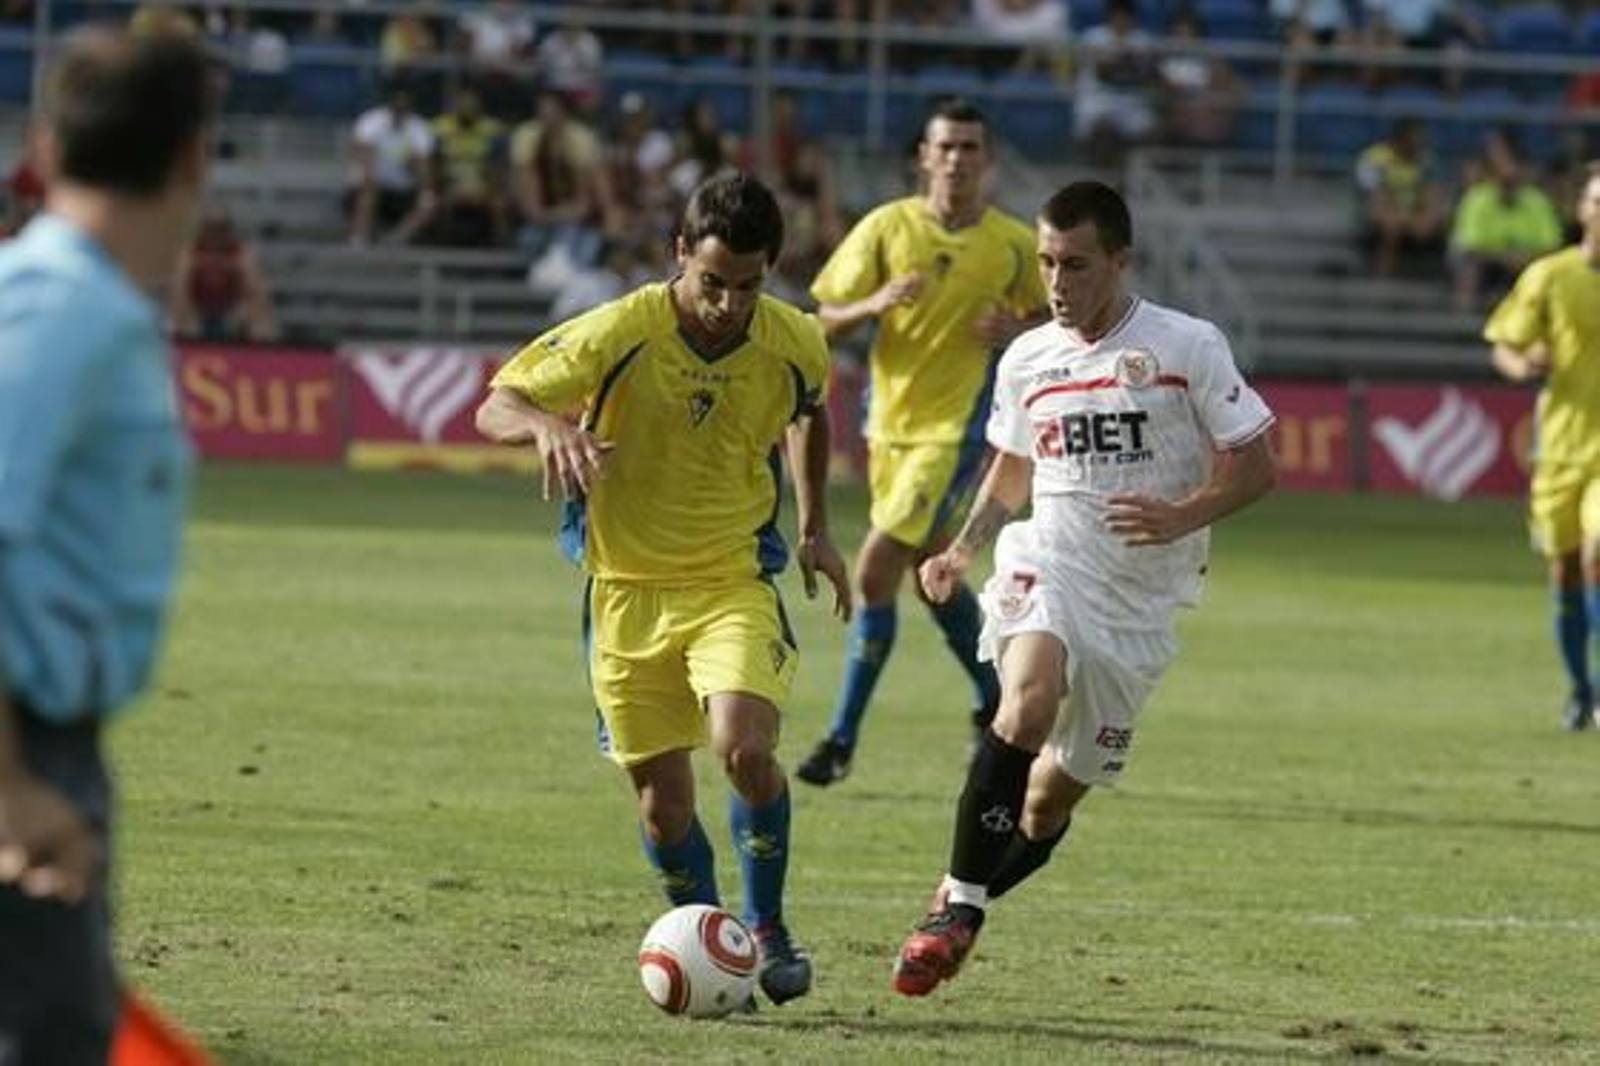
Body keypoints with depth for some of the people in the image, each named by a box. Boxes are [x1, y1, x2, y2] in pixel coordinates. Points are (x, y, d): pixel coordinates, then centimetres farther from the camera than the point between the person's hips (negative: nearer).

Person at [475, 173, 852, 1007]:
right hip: (627, 587, 0)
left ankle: (766, 929, 0)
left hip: (732, 580, 0)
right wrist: (547, 425, -40)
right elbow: (495, 408, -18)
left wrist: (814, 525, 14)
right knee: (662, 797, 2)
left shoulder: (793, 345, -8)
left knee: (746, 749, -22)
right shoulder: (621, 333, -18)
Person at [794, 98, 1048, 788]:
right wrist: (874, 304, -23)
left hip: (954, 430, -4)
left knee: (875, 571, -14)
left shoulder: (1014, 245, -4)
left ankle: (843, 738, -8)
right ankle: (991, 704, 39)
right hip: (890, 423, 4)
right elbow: (824, 322, -2)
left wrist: (1017, 331, -11)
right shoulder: (886, 228, -2)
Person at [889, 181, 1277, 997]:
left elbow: (1255, 468, -2)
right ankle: (959, 908, -28)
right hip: (1049, 562, 0)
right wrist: (964, 549, 7)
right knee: (1029, 701, -32)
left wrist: (1185, 516, -20)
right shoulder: (1027, 361, 8)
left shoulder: (1188, 347, -4)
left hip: (1142, 598, 0)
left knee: (1055, 794, 5)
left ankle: (958, 906, 31)